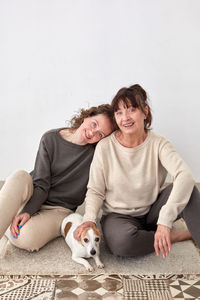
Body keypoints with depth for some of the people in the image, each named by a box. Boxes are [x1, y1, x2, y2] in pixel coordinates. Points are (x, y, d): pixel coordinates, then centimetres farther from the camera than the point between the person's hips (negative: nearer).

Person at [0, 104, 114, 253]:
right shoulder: (50, 139, -7)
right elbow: (41, 185, -11)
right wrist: (27, 211, -24)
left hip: (59, 209, -2)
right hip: (33, 198, 2)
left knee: (26, 237, -32)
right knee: (20, 176, -31)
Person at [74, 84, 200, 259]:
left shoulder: (158, 143, -12)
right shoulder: (105, 147, -12)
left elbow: (185, 175, -29)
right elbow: (95, 191, -5)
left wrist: (165, 221, -43)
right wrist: (89, 219, -25)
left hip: (152, 212, 1)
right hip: (118, 215, 0)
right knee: (121, 241, -36)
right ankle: (182, 235, -14)